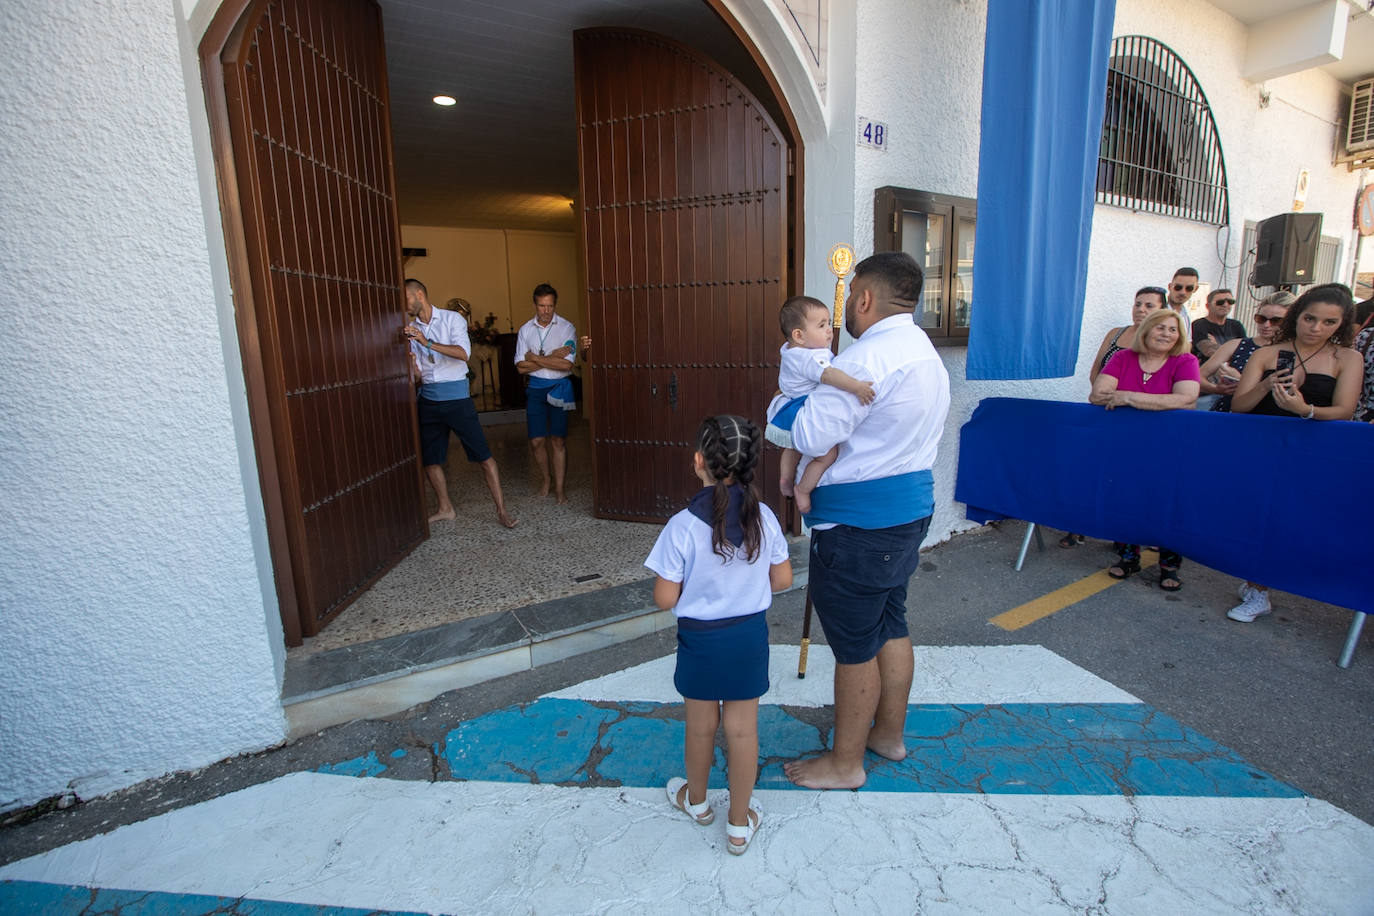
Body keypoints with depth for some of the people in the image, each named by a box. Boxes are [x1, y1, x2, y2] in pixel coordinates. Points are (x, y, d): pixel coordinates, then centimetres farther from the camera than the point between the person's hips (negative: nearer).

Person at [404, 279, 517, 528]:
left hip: (456, 397, -5)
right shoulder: (411, 330, 11)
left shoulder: (452, 319, -1)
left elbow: (463, 353, -18)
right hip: (428, 399, 5)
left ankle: (501, 509, 0)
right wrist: (412, 364, -13)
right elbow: (418, 377, 9)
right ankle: (445, 508, 27)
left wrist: (427, 343, -23)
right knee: (429, 459, 10)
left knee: (483, 455, -7)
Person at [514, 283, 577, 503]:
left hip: (559, 387, -2)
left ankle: (559, 488, 10)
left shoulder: (567, 328, -5)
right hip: (536, 388, 3)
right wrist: (552, 358, -11)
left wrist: (536, 358, -10)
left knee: (558, 440, 1)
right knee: (537, 441, 4)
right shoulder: (526, 329, 4)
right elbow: (521, 367, -3)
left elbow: (567, 364, -15)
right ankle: (546, 478, 27)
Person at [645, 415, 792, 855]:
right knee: (743, 729, 16)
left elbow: (665, 600, -17)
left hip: (701, 640, -2)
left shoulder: (683, 526, -23)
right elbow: (782, 579, -1)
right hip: (750, 636, 2)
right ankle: (739, 823, 34)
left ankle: (696, 800, 46)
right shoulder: (765, 517, -12)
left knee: (701, 727, 20)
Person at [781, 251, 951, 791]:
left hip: (858, 523, -10)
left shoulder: (866, 357, -21)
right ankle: (888, 734, 40)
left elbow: (812, 438, -23)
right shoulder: (926, 353, 12)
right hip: (910, 507, 10)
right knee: (891, 626, 22)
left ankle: (845, 762, 22)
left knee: (855, 645, 4)